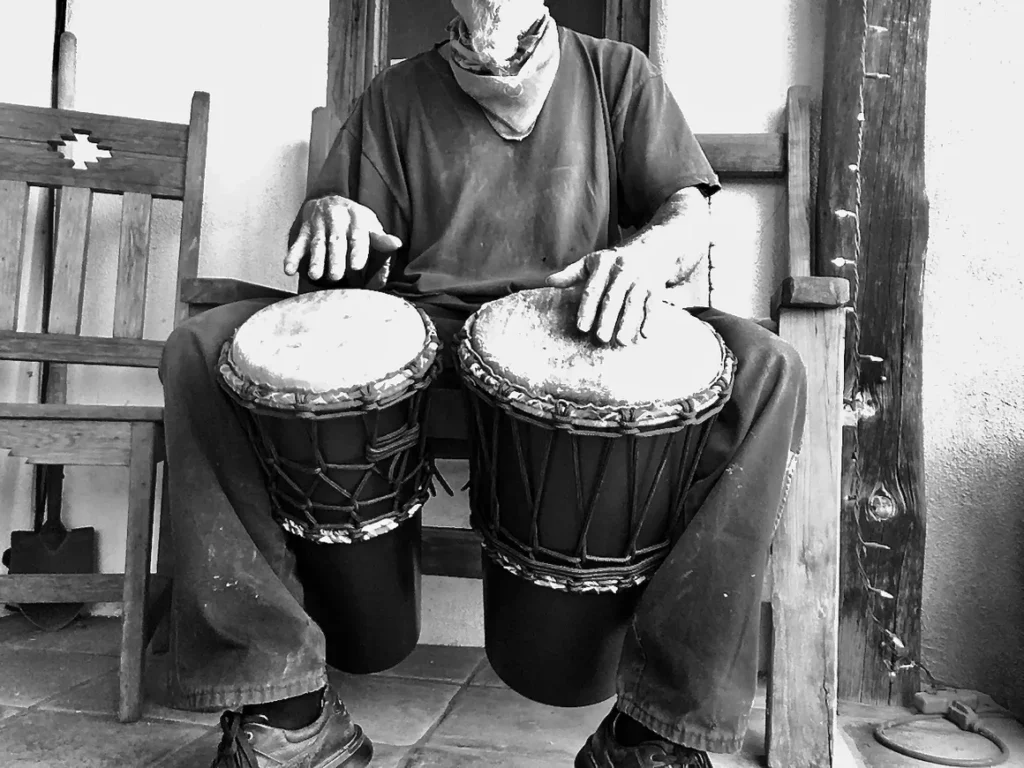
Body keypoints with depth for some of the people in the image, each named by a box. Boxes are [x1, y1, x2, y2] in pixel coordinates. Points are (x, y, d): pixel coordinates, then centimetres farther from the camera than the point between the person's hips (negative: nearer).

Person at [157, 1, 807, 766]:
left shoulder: (616, 73, 17)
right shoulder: (398, 93, 20)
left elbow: (692, 215, 5)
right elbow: (337, 269, 16)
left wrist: (647, 252, -20)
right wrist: (326, 215, -9)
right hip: (416, 338, 2)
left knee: (768, 369, -26)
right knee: (199, 351, -17)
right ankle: (285, 706, -15)